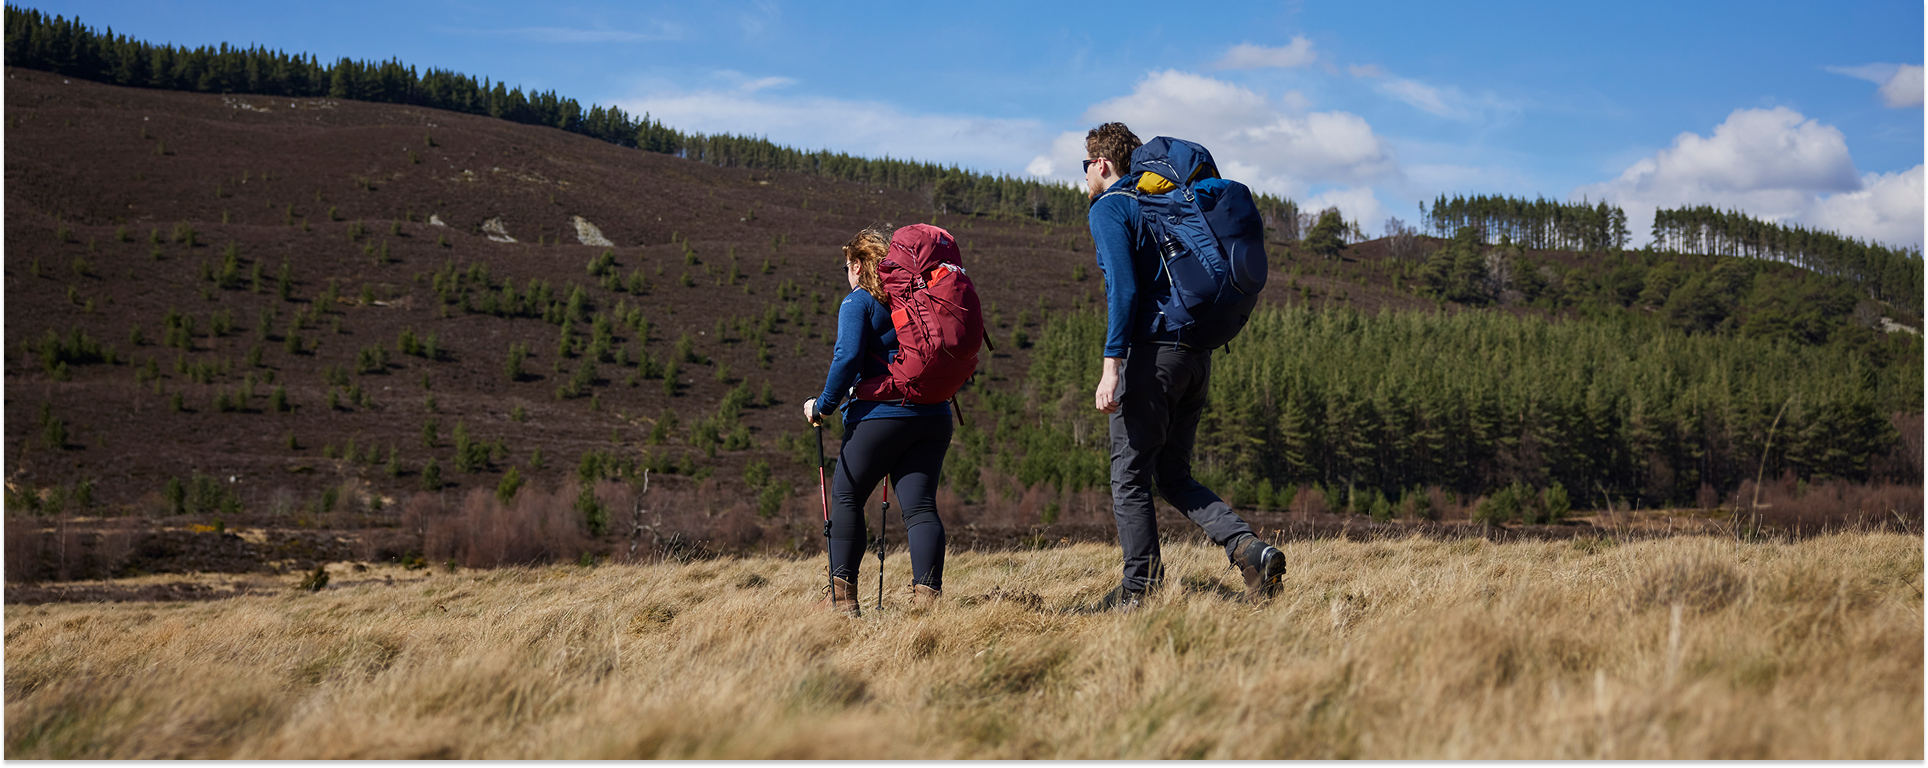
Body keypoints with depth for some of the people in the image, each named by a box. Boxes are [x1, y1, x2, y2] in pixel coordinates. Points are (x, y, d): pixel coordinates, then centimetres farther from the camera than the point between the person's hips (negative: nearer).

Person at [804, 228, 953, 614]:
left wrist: (823, 404, -5)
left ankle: (842, 593, 6)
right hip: (934, 416, 5)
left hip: (880, 416, -5)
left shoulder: (858, 303, -2)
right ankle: (927, 593, -14)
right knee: (920, 505, 1)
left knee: (847, 497, 10)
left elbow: (847, 357, -14)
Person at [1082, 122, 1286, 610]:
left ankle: (1141, 589, 6)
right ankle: (1248, 548, -6)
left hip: (1151, 352, -8)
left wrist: (1112, 364, -21)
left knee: (1130, 476, 3)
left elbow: (1122, 287, -17)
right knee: (1173, 476, 13)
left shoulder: (1108, 208, -3)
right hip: (1198, 357, 8)